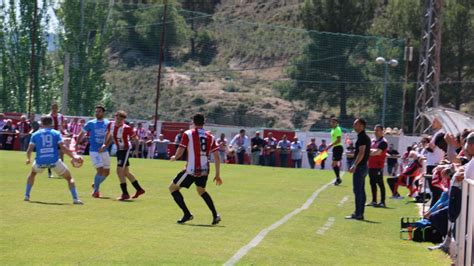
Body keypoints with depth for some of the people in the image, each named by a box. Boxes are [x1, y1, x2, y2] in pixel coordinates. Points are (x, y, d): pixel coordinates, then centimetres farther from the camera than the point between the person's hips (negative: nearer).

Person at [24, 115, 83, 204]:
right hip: (54, 161, -2)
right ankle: (75, 199, -4)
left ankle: (27, 195, 29)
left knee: (32, 173, 35)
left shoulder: (35, 134, 11)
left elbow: (29, 150, 7)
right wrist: (74, 156, -2)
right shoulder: (56, 133, 7)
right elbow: (63, 148, -6)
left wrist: (28, 159, 26)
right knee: (69, 177, 13)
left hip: (40, 161, 2)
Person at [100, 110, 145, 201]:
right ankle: (139, 189, 30)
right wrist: (105, 145, 7)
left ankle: (125, 194, -3)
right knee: (126, 172, 16)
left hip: (125, 150, -8)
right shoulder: (111, 125, -4)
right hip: (119, 150, 8)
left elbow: (135, 138, -10)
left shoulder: (126, 128, -21)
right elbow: (109, 135, 13)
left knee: (120, 171, -12)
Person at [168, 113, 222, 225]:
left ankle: (187, 214, 2)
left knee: (173, 188, 12)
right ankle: (215, 215, 17)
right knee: (201, 191, 31)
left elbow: (180, 152, -9)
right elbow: (217, 157, 6)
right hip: (205, 170, 5)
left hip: (191, 170, -5)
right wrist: (217, 175, 13)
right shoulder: (210, 137, 8)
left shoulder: (188, 134, -4)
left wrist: (174, 158, 14)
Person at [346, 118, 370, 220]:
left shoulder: (362, 137, -14)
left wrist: (354, 165, -25)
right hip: (364, 166, 10)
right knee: (361, 191, 11)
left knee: (358, 191, -9)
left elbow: (361, 153, -23)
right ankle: (360, 213, 15)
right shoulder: (366, 137, 16)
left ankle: (358, 214, -9)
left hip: (360, 166, -10)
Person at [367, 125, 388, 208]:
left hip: (378, 166, -8)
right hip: (371, 165, 8)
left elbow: (377, 152, -18)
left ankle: (382, 202, -3)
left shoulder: (383, 142, -9)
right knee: (372, 183, 12)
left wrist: (369, 151, -6)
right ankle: (374, 201, 19)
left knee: (380, 184, -5)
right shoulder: (372, 141, 17)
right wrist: (373, 151, -8)